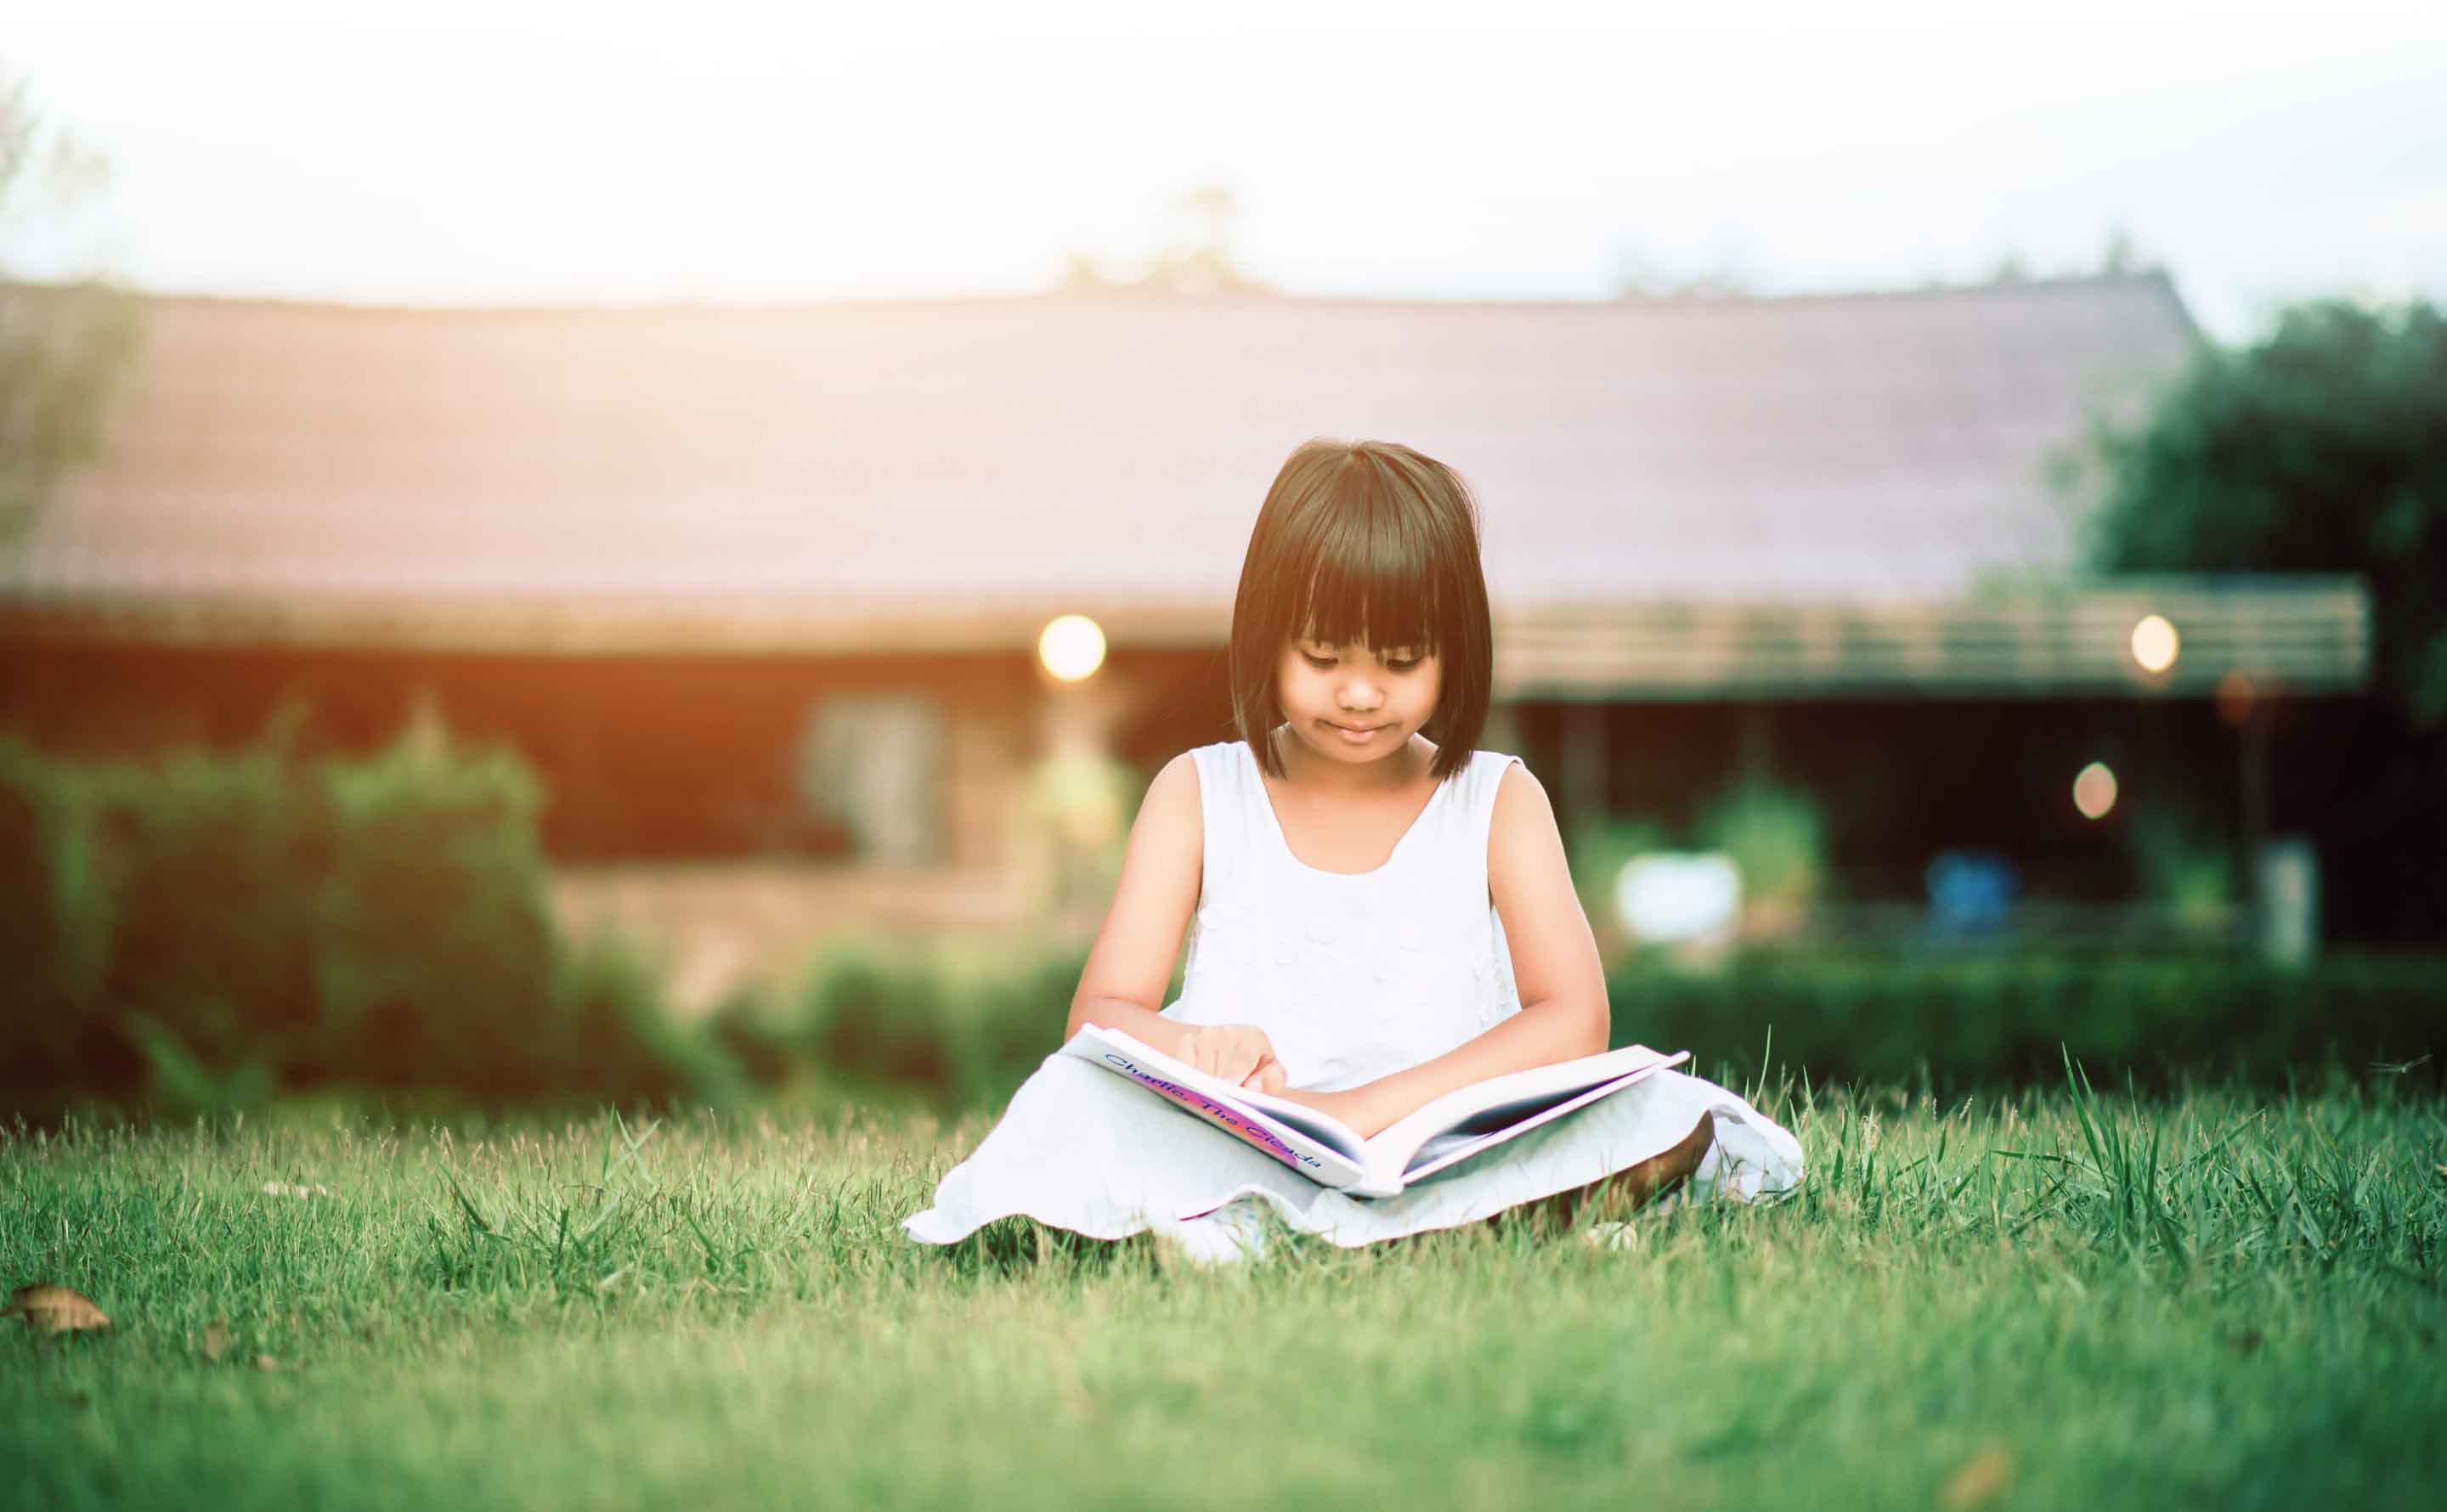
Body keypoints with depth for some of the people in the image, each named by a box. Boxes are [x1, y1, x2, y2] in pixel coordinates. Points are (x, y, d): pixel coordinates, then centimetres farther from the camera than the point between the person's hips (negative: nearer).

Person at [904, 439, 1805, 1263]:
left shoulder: (1498, 802, 8)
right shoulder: (1197, 795, 11)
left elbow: (1574, 1021, -5)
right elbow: (1101, 1014, 3)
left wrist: (1364, 1108, -20)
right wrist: (1189, 1050, -23)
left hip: (1452, 1146, 1)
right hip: (1239, 1146, 0)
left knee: (1660, 1114, -29)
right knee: (1078, 1094, -27)